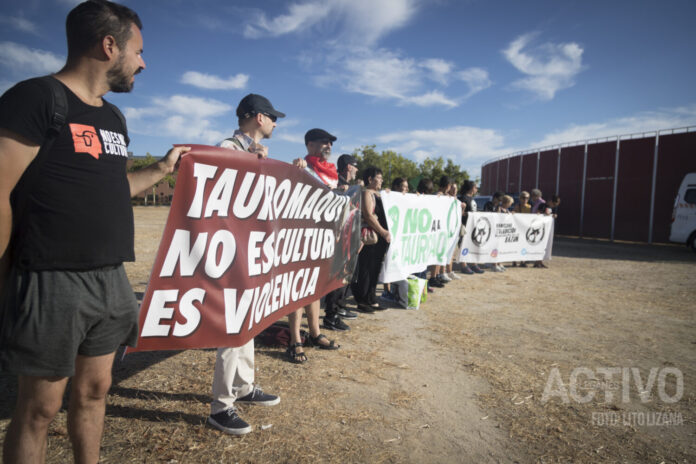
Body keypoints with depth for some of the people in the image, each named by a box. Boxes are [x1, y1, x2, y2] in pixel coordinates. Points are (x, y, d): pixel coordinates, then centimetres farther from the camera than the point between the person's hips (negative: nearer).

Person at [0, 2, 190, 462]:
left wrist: (163, 168, 20)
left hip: (110, 279, 8)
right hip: (52, 281, -7)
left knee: (95, 390, 18)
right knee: (40, 406, 6)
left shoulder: (114, 118, 13)